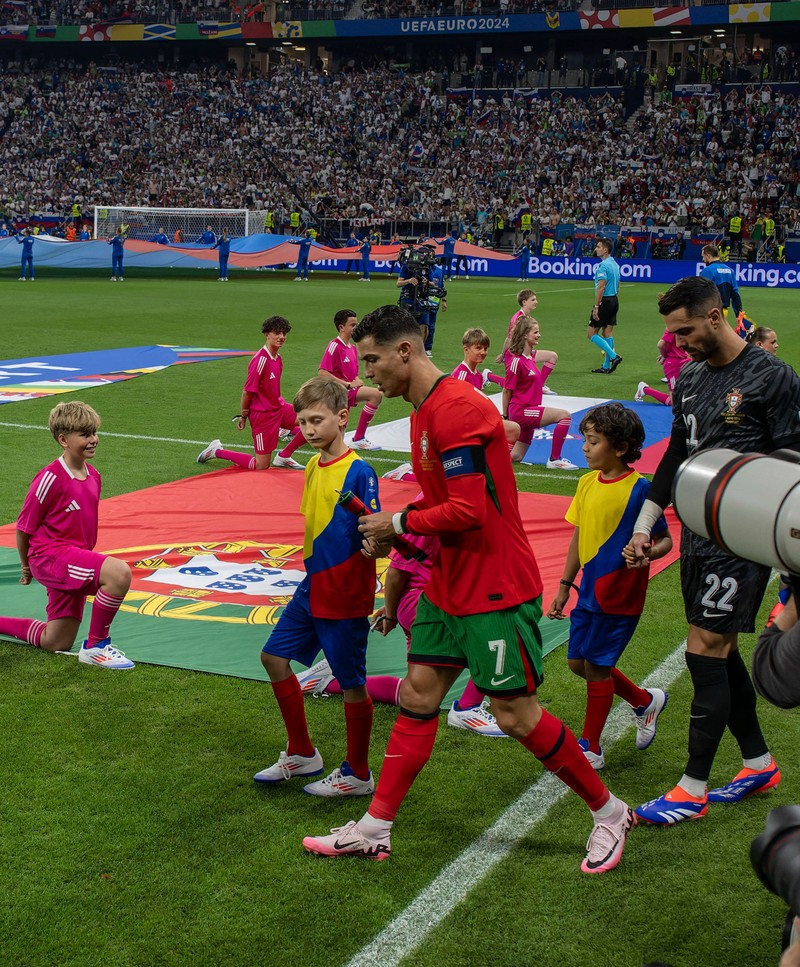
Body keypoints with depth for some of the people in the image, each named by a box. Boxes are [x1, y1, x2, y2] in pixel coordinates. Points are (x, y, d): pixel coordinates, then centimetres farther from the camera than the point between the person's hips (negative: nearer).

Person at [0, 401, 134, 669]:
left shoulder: (93, 476, 7)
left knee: (55, 644, 14)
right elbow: (24, 527, -7)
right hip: (51, 555, -8)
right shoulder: (50, 478, -16)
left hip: (75, 561, 8)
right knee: (119, 572, -32)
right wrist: (27, 567, 5)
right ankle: (95, 646, -17)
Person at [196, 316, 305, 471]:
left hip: (279, 407, 8)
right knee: (262, 466, -3)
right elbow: (247, 391, -16)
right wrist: (243, 415, -7)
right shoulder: (261, 360, -22)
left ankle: (283, 456, 11)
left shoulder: (277, 358, 5)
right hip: (263, 414, -8)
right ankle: (217, 451, 13)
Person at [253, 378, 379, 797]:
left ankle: (357, 775, 18)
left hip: (346, 594, -9)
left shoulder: (358, 471, -16)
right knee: (274, 656, 13)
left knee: (351, 680, 2)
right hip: (314, 585, 9)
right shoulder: (313, 466, 9)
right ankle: (302, 754, 27)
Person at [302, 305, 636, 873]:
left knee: (515, 714, -1)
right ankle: (374, 831, 17)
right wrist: (394, 536, 6)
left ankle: (610, 813, 18)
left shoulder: (457, 409, -20)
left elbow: (468, 510, -25)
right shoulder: (425, 412, 12)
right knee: (417, 696, 9)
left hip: (495, 591, -10)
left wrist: (398, 523, -11)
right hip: (449, 587, 10)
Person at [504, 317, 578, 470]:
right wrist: (505, 417, -5)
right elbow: (507, 391, -11)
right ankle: (554, 459, -13)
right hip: (521, 411, -9)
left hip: (527, 413, 9)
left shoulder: (531, 356, 11)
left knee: (515, 458, 12)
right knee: (564, 415, -18)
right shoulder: (517, 360, -15)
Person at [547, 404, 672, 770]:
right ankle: (645, 701, 34)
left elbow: (664, 540, -10)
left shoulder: (639, 489, -16)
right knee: (578, 662, 13)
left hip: (619, 596, -7)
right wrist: (565, 585, 14)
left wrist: (647, 553, -33)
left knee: (596, 667, 0)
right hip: (589, 591, 8)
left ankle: (590, 749, 16)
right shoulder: (588, 482, 5)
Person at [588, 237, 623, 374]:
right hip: (614, 300, 9)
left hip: (605, 301, -9)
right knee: (608, 333, 10)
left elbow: (601, 288, -22)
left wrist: (596, 307, -21)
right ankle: (606, 366, 12)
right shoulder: (615, 264, 13)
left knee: (591, 334, -3)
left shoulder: (603, 266, -17)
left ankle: (614, 356, -11)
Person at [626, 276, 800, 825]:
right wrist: (643, 528, 18)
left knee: (706, 650, -8)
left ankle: (694, 790, -1)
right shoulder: (690, 379, 12)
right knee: (721, 651, 12)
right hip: (697, 532, 8)